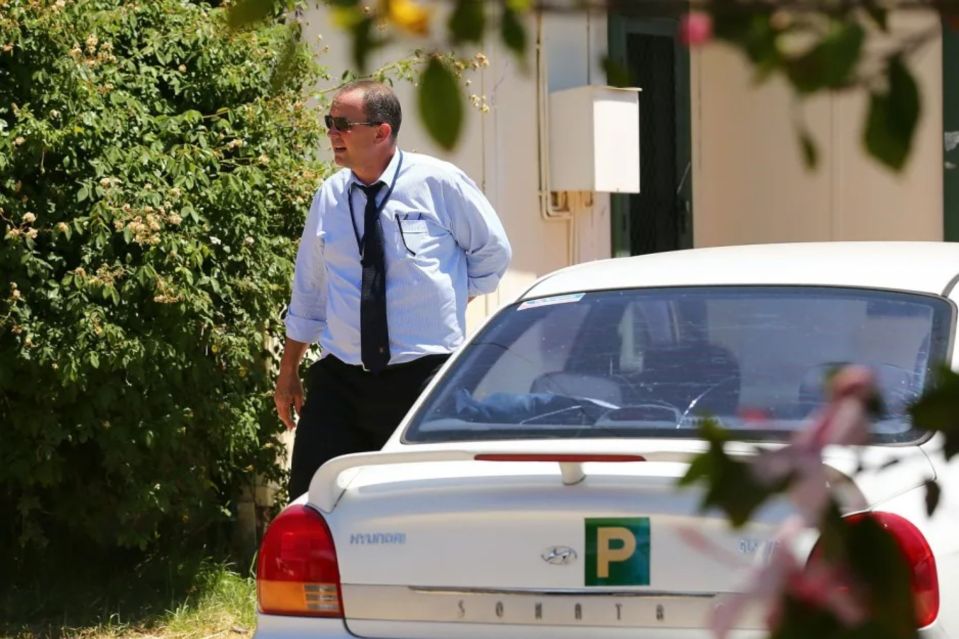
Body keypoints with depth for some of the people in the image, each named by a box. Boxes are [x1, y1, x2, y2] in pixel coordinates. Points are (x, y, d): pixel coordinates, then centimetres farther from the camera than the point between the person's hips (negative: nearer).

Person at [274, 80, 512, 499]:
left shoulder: (439, 183, -5)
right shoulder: (329, 197, 7)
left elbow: (492, 251, 9)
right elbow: (308, 290, 16)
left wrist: (454, 301, 6)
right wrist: (288, 370, 17)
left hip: (423, 378, -3)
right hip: (340, 380, 4)